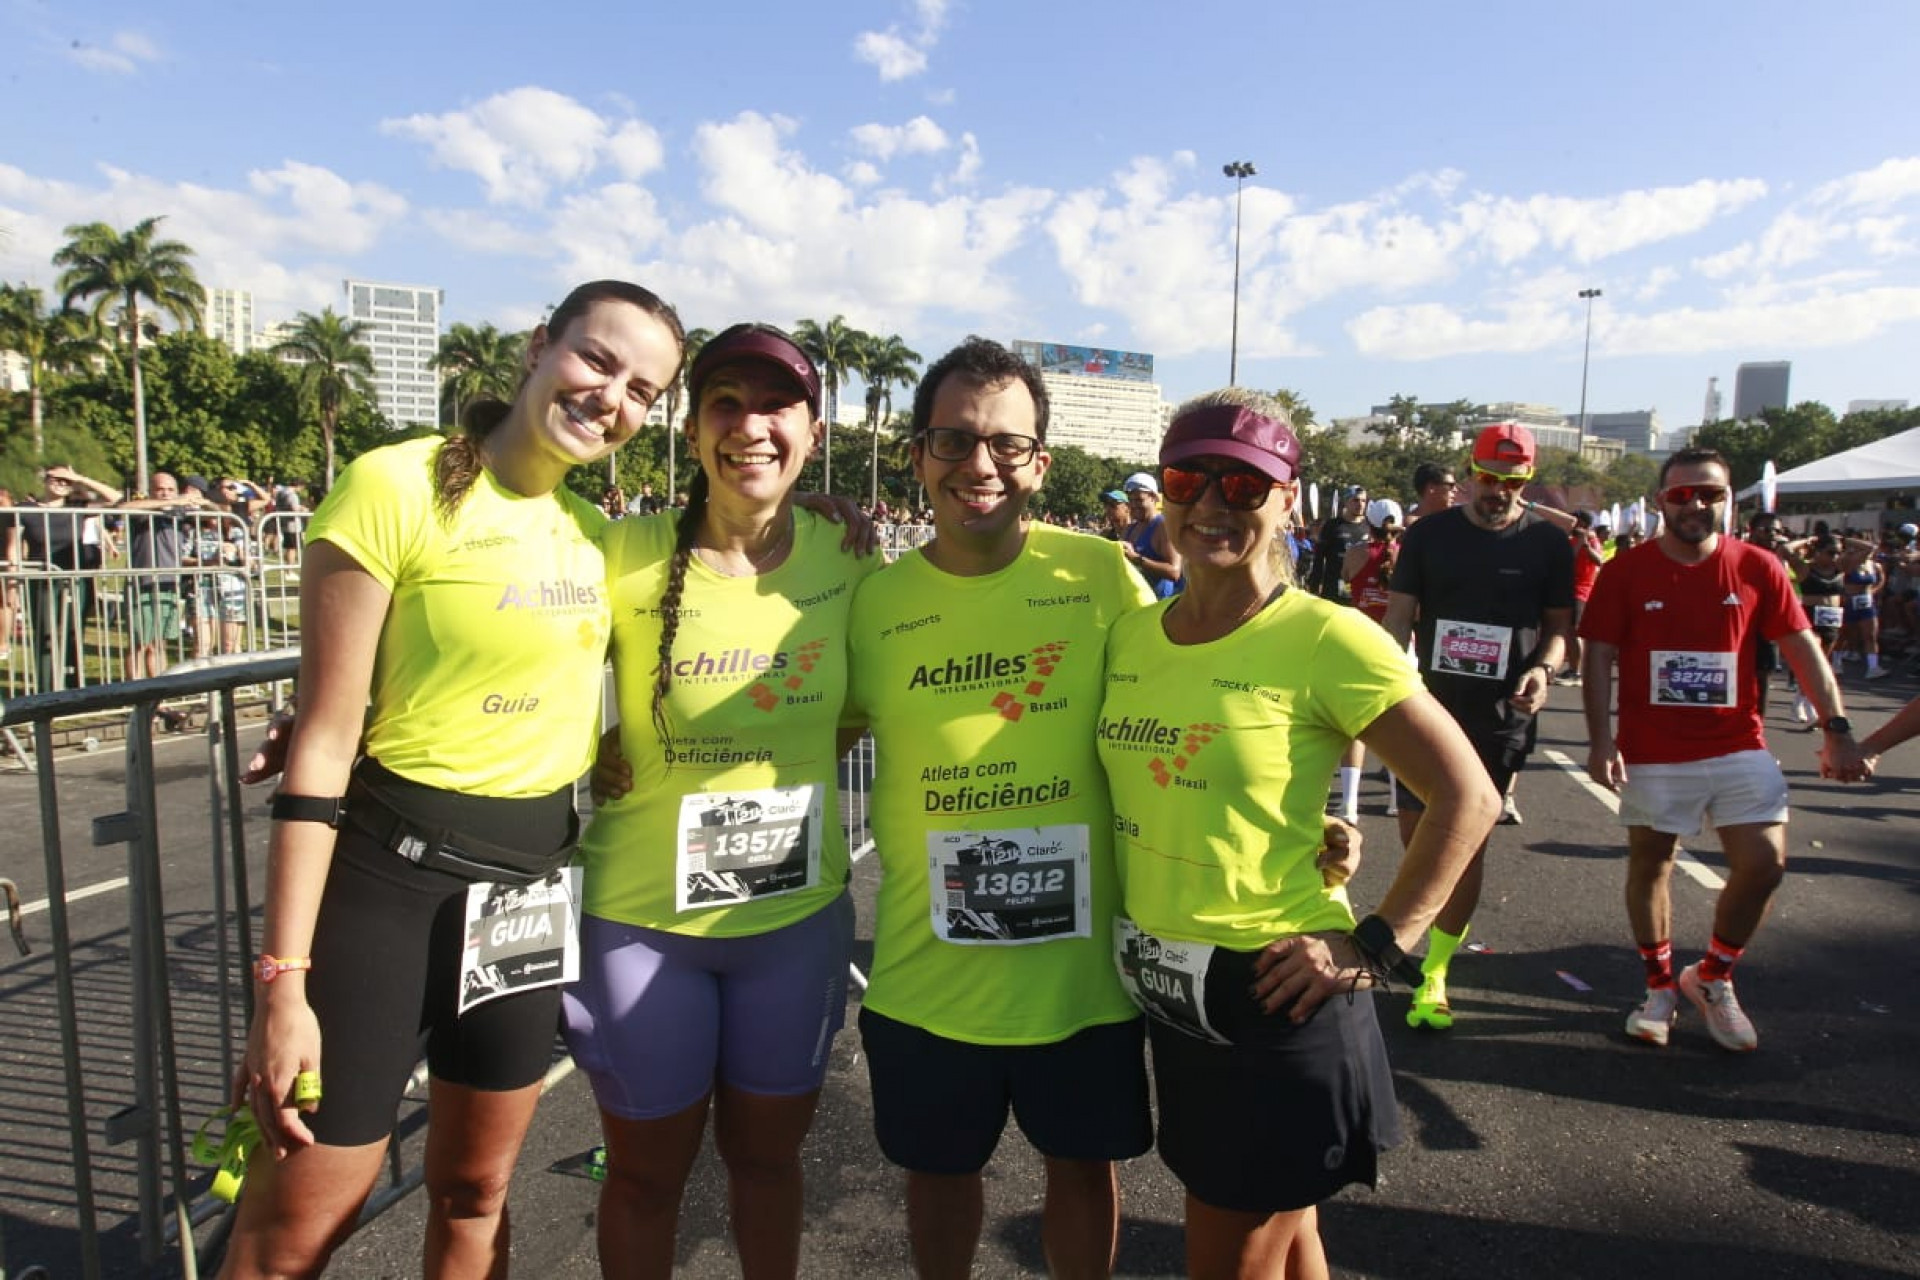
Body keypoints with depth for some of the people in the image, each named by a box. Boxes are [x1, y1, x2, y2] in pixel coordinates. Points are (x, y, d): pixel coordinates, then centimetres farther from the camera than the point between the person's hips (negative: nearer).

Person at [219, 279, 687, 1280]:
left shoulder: (589, 530, 6)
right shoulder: (396, 486, -12)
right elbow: (324, 738, -14)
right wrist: (284, 977, -14)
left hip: (534, 883, 6)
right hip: (387, 873, -5)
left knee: (474, 1189, 20)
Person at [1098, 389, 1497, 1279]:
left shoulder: (1326, 639, -16)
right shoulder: (1130, 635, 2)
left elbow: (1467, 797, -13)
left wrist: (1376, 946, -15)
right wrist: (1131, 926, 9)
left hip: (1274, 994, -6)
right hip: (1163, 988, 6)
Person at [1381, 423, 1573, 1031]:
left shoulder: (1548, 542, 1)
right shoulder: (1428, 533, 2)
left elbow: (1559, 624, 6)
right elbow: (1400, 614, 2)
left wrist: (1544, 668, -15)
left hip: (1502, 716, -1)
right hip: (1429, 705, 1)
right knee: (1416, 831, 6)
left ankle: (1434, 976, 11)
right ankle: (1444, 922, 39)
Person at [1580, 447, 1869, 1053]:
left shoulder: (1758, 567, 0)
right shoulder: (1625, 572, -5)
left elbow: (1802, 647, 1)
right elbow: (1599, 658, -6)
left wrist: (1836, 728, -7)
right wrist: (1601, 741, -14)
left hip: (1739, 747, 2)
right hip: (1652, 753, -1)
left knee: (1764, 863, -4)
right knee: (1650, 866, 7)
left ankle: (1712, 978, 20)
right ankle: (1660, 987, 26)